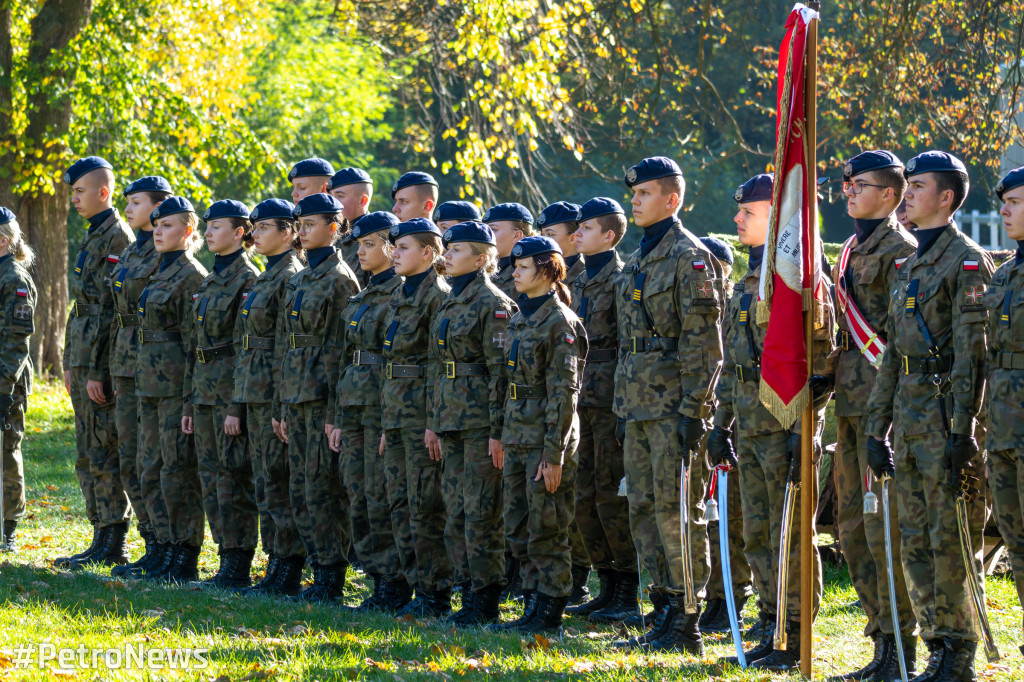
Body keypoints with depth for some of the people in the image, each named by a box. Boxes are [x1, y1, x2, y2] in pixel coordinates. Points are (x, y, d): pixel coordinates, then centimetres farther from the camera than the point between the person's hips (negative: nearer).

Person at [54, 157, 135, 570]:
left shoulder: (118, 238, -12)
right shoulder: (92, 237, 18)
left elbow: (111, 311, -17)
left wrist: (98, 370, -20)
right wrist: (71, 363, 19)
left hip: (105, 363, -10)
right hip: (85, 362, 10)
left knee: (105, 457, -7)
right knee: (88, 458, 11)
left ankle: (112, 544, -4)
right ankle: (103, 541, 14)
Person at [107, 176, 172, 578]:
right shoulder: (130, 253, 16)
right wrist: (114, 364, 18)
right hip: (126, 364, 9)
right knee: (129, 461, 8)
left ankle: (163, 551, -1)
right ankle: (153, 544, 14)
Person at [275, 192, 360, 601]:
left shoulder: (340, 279, -9)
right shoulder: (298, 281, 16)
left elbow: (342, 348, -13)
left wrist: (335, 409, -17)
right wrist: (283, 407, 16)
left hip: (323, 393, -8)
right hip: (296, 394, 8)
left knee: (322, 486, -6)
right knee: (301, 489, 8)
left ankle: (332, 578, -1)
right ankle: (322, 570, 15)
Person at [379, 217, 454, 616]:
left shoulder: (439, 296, -11)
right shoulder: (400, 296, 16)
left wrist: (434, 422, -19)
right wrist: (387, 424, 18)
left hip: (422, 408, -9)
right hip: (396, 408, 9)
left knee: (425, 507, -6)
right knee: (400, 504, 9)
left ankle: (436, 595, -1)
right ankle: (421, 587, 15)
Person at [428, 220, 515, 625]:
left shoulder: (493, 304, -10)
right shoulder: (451, 303, 16)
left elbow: (500, 371, -13)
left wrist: (497, 430, -17)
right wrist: (436, 423, 17)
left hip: (480, 419, -9)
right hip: (451, 419, 9)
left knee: (481, 511, -6)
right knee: (456, 510, 9)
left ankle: (485, 602, -2)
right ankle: (469, 592, 14)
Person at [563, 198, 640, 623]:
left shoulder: (621, 280, -8)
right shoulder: (580, 282, 16)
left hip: (611, 397, -8)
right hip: (582, 397, 8)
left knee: (612, 496, -7)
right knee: (584, 496, 8)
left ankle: (628, 596, -2)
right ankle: (608, 586, 15)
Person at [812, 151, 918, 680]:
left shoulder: (900, 250, -9)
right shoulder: (851, 252, 19)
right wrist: (826, 376, 11)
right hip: (851, 404, 10)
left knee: (886, 527, -8)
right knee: (853, 527, 10)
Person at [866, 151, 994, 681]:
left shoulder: (967, 261, -8)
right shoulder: (908, 266, 18)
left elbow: (972, 354, -14)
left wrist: (963, 432, -20)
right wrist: (877, 429, 17)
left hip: (947, 413, -8)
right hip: (909, 418, 9)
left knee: (951, 539, -6)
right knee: (916, 541, 8)